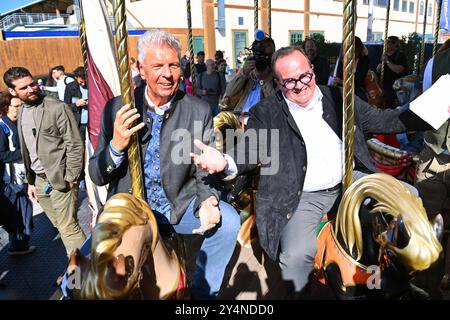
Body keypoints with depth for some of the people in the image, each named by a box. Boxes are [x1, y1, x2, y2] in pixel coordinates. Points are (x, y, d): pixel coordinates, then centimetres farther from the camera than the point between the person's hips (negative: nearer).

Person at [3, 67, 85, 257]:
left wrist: (70, 178, -13)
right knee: (61, 226, 14)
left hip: (60, 180, -6)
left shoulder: (57, 108, -10)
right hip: (39, 180, 6)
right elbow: (26, 152, 16)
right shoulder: (21, 114, 11)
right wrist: (30, 181, 16)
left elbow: (74, 145, -12)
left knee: (68, 228, -5)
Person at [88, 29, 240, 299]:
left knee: (228, 222, -21)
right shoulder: (117, 109, -6)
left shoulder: (200, 111, -7)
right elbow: (97, 177, -3)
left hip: (180, 205, 1)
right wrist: (116, 146, -24)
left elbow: (205, 173, -2)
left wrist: (208, 201, -25)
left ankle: (203, 291, 6)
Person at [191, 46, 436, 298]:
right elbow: (248, 150, -7)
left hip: (350, 181, 5)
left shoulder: (339, 97, 8)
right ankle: (298, 292, 11)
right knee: (296, 255, -26)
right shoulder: (265, 113, -1)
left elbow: (381, 120, 12)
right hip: (302, 197, -4)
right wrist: (224, 162, -30)